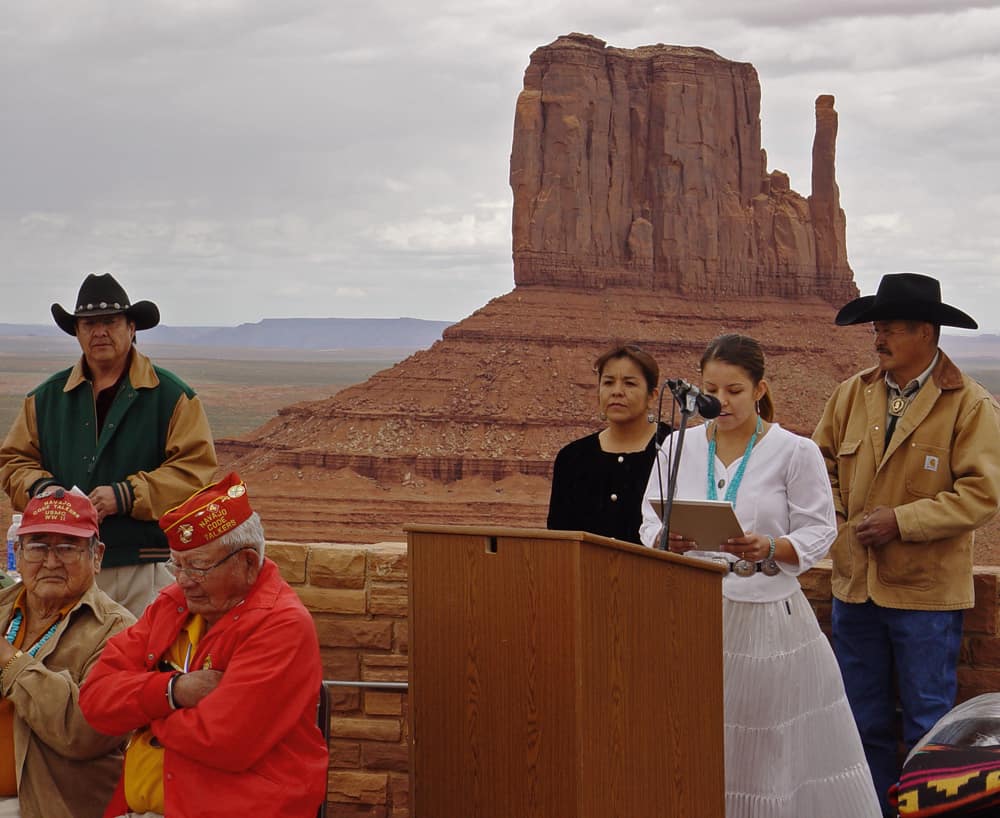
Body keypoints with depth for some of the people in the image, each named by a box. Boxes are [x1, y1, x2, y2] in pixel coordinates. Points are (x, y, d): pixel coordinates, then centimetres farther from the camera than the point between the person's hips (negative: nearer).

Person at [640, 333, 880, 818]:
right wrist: (668, 541, -16)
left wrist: (768, 550, -21)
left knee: (768, 746, 0)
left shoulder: (795, 452, -1)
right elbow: (650, 523, 7)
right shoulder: (678, 448, 7)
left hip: (767, 613, -2)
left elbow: (817, 532, -3)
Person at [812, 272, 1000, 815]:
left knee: (927, 725, 4)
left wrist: (902, 521, -19)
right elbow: (822, 462, 17)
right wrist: (836, 518, 1)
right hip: (855, 584, 5)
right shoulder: (852, 394, 5)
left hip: (926, 590, -5)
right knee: (863, 721, 14)